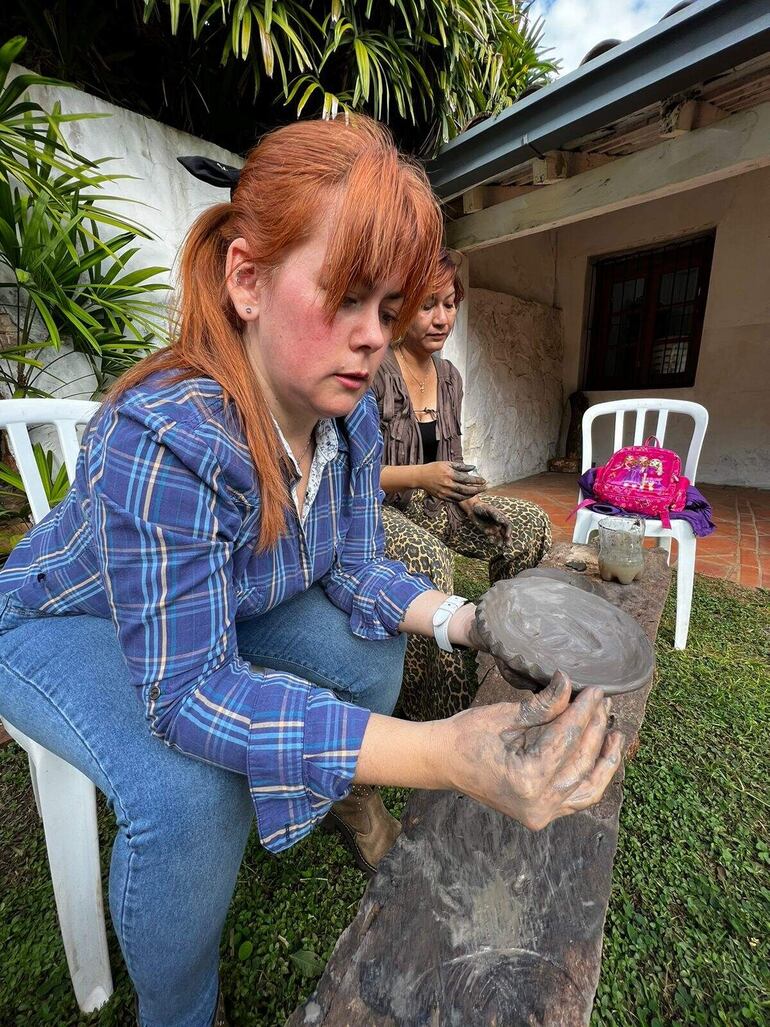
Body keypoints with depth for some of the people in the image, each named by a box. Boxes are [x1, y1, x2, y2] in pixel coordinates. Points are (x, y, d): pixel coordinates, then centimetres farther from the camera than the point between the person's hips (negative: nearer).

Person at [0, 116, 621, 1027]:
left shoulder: (351, 419, -16)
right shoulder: (163, 440, -38)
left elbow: (356, 569, -9)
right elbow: (189, 690, -38)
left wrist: (458, 620, -27)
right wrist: (447, 755, -49)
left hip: (224, 609, 5)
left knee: (373, 652, -4)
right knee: (191, 790, -30)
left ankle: (345, 799, 31)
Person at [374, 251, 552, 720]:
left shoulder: (450, 376, 9)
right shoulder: (374, 372, -13)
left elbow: (449, 463, 14)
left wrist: (471, 499, -6)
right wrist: (422, 476, -27)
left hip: (428, 501, 7)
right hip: (370, 506, -6)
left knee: (530, 523, -5)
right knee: (430, 558, -37)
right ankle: (440, 715, -18)